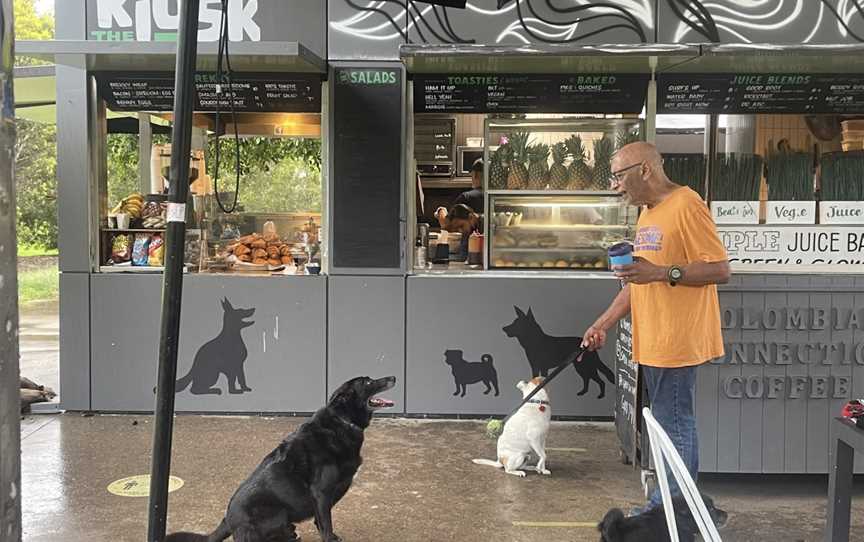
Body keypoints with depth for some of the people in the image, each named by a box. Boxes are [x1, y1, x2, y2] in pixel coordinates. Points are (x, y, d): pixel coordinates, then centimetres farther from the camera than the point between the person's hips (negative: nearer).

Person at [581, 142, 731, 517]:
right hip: (653, 342, 9)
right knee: (675, 425, 16)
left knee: (674, 427, -2)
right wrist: (603, 324, 17)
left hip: (677, 342, -9)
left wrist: (662, 272, -26)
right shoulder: (648, 212, 16)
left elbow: (720, 270, -17)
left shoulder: (686, 206, -13)